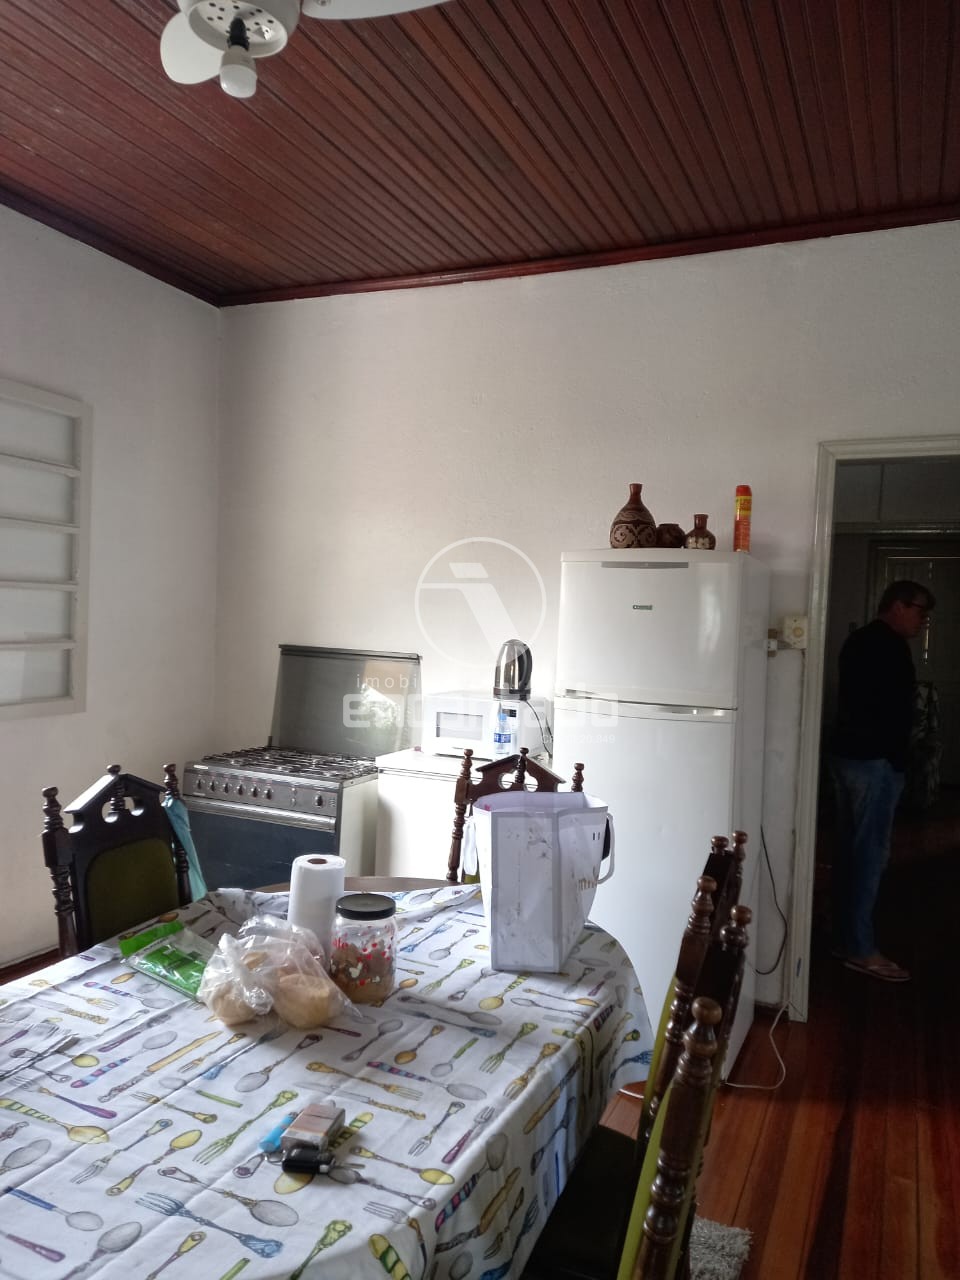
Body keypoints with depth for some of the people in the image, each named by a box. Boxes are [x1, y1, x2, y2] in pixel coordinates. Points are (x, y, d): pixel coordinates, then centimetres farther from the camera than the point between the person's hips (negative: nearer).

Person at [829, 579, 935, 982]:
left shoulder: (859, 640, 16)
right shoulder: (889, 645, -14)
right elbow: (894, 708, -16)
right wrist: (896, 758, -8)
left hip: (847, 753, 10)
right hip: (875, 759, -10)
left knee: (850, 848, 12)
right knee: (870, 852, -4)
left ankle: (845, 938, 20)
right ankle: (860, 949, 3)